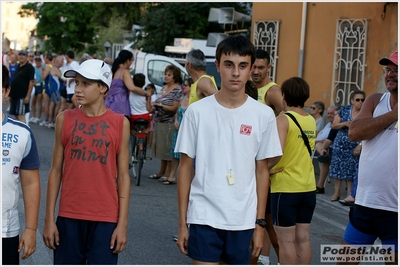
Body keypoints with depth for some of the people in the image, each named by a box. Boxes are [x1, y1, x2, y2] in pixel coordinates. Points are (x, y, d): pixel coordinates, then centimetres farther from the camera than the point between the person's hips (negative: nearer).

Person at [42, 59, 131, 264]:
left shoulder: (120, 123, -1)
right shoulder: (65, 119, 3)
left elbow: (123, 176, 1)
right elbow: (56, 170, 5)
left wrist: (122, 223, -4)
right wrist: (49, 219, 1)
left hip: (105, 220, -1)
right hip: (69, 217, 2)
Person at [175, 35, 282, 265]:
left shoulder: (264, 115, 0)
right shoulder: (197, 111, -3)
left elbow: (262, 171, 6)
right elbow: (185, 167, 2)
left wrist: (260, 223, 3)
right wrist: (182, 222, 0)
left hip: (244, 220, 2)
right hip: (204, 217, -2)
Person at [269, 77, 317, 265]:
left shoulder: (283, 120, -13)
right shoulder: (311, 121, 7)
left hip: (285, 188, -6)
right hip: (308, 187, 6)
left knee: (286, 240, 2)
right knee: (303, 238, 12)